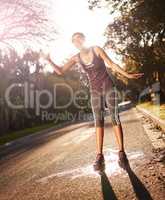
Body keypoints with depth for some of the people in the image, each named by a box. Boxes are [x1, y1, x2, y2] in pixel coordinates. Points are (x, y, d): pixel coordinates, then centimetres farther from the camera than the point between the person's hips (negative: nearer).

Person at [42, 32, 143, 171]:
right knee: (98, 122, -4)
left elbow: (112, 65, -7)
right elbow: (60, 72, -2)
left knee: (115, 118, -10)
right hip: (95, 91, 3)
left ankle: (122, 153, -9)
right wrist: (49, 61, -17)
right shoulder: (76, 58, 1)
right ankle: (99, 156, -8)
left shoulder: (96, 49, -8)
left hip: (109, 87, -3)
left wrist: (128, 75, -11)